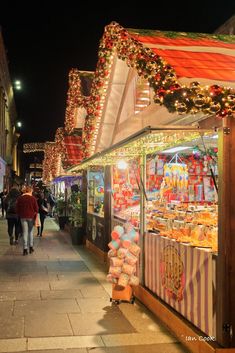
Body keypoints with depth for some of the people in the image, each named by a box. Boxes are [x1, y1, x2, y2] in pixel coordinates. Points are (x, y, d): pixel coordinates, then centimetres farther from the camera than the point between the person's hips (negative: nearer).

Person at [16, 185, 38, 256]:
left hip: (23, 217, 1)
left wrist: (19, 215, 15)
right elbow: (36, 208, -4)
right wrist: (35, 215, 7)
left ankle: (25, 249, -1)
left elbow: (17, 208, 5)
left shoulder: (20, 198, 2)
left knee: (25, 232, 3)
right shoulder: (33, 198, -5)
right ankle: (31, 247, 13)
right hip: (31, 217, -1)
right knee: (31, 231, 14)